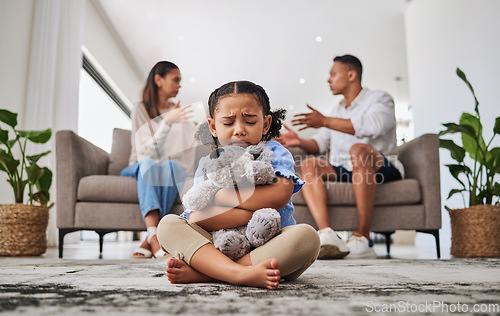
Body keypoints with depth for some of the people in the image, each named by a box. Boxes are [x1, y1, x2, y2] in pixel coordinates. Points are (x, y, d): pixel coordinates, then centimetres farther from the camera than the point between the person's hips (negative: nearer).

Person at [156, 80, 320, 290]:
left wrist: (219, 193, -14)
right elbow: (198, 218, -14)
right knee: (168, 224, -16)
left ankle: (203, 273, -32)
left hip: (269, 247, -1)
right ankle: (240, 273, -40)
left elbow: (280, 194, -22)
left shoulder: (274, 153, 1)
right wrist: (258, 210, -19)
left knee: (306, 236, -31)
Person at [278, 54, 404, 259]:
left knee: (359, 149, -37)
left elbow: (372, 127, -18)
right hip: (343, 171, 6)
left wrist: (325, 121, -21)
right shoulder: (337, 111, 27)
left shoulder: (380, 99, 6)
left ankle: (363, 239, -35)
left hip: (381, 168, -5)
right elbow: (320, 144, 17)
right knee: (308, 165, -21)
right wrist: (300, 141, -4)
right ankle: (327, 235, -41)